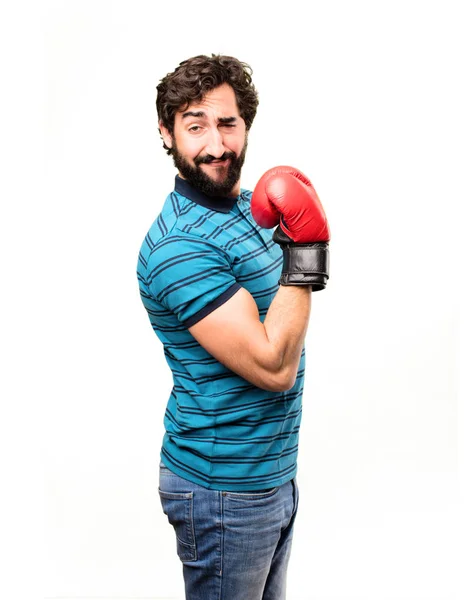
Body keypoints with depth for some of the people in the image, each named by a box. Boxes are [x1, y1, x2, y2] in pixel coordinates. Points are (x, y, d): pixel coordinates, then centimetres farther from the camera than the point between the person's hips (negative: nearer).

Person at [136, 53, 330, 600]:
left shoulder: (251, 204, 4)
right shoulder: (177, 245, -25)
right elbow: (272, 366, -27)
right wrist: (303, 259, -23)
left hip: (275, 469, 8)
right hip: (224, 489, -8)